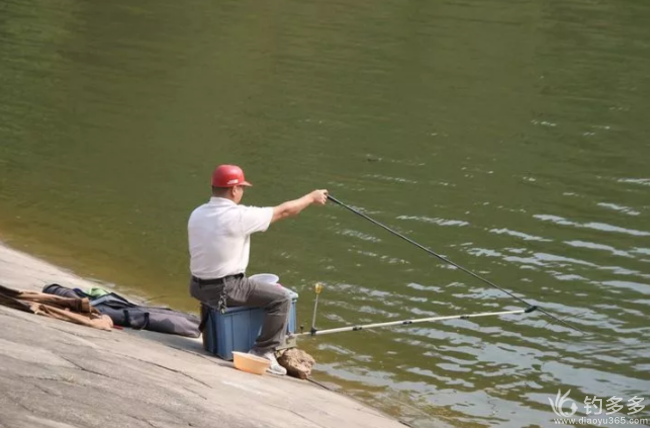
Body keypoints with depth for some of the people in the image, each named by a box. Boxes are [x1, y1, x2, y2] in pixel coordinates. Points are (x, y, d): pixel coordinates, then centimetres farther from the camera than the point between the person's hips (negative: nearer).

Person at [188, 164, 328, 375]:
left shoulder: (196, 214, 3)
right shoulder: (238, 217, -17)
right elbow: (283, 211, -8)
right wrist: (312, 197, 8)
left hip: (198, 287, 8)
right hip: (225, 290, -8)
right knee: (280, 297, -1)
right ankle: (263, 352, -1)